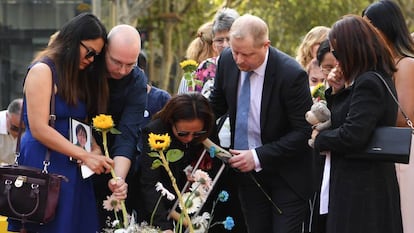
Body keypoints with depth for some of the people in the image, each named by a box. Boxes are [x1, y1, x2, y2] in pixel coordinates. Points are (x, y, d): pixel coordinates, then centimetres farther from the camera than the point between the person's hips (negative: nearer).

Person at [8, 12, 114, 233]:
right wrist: (85, 156, -15)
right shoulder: (42, 70, -7)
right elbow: (39, 130, -15)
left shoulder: (82, 78, 17)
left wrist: (96, 152, -9)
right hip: (44, 165, -7)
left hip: (73, 170, 7)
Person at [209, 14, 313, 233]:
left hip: (286, 175, -5)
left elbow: (304, 131, -18)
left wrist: (258, 157, -23)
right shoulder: (227, 60, -5)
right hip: (247, 168, 5)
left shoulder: (291, 74, -23)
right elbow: (217, 104, 13)